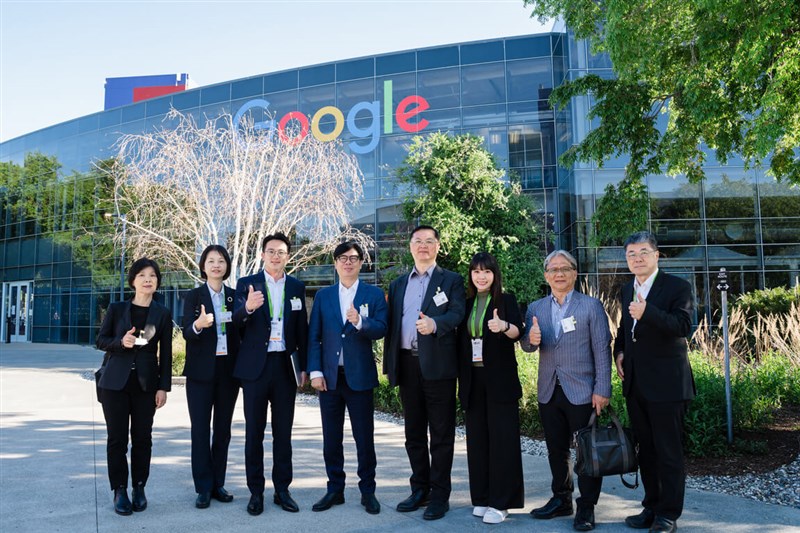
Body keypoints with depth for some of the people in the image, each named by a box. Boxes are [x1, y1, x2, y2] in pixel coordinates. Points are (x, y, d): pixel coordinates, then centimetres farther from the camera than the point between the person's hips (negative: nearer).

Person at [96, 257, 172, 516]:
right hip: (115, 381, 0)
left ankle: (139, 488, 16)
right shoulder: (116, 309, 3)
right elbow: (100, 341, 6)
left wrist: (164, 387, -2)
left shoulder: (163, 314, 3)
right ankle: (120, 490, 12)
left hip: (146, 383, 0)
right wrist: (121, 342, -15)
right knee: (117, 437, 2)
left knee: (142, 437, 3)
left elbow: (166, 354, 3)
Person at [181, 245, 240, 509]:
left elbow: (240, 333, 8)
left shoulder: (235, 296, 6)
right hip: (201, 371, -2)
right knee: (200, 429, 1)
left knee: (223, 429, 10)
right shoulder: (193, 296, 0)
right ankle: (203, 488, 10)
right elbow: (186, 333, -11)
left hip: (228, 370, 3)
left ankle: (218, 484, 21)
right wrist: (197, 325, -30)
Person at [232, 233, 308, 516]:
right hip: (256, 365, -2)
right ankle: (256, 491, 19)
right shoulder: (246, 284, 0)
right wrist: (247, 308, -31)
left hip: (286, 365, 2)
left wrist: (303, 366, 4)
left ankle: (282, 489, 21)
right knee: (254, 431, 7)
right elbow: (236, 324, -10)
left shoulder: (297, 287, 7)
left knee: (283, 431, 10)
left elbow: (302, 329, 8)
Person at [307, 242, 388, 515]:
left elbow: (382, 328, -9)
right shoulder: (323, 296, 9)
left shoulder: (374, 294, 2)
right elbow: (313, 336, 5)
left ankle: (368, 490, 19)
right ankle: (335, 489, 24)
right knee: (331, 437, 10)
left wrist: (360, 322, -28)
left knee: (364, 437, 5)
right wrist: (315, 371, -3)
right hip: (329, 376, 3)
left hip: (359, 376, -2)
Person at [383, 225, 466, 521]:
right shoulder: (398, 284, 17)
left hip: (438, 364, -5)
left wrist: (434, 323, -34)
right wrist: (389, 363, 8)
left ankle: (439, 495, 13)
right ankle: (420, 490, 27)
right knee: (414, 432, 14)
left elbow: (457, 313, -13)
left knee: (441, 433, 2)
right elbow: (391, 325, 14)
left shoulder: (451, 280, 3)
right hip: (407, 364, 5)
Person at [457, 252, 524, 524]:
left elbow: (518, 331, -16)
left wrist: (504, 326, -38)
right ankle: (482, 497, 18)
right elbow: (461, 341, 14)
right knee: (477, 438, 8)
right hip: (473, 380, 4)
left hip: (500, 379, -4)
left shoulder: (506, 300, -1)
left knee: (502, 438, -1)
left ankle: (501, 502, 6)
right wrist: (461, 378, 10)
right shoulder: (467, 304, 11)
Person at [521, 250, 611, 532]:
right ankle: (561, 500, 30)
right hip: (548, 392, 4)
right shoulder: (535, 308, 8)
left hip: (582, 392, -4)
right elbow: (527, 346, 7)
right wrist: (531, 340, -18)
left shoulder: (591, 305, -3)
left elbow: (602, 350, -6)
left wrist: (602, 390, -13)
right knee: (556, 450, 15)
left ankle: (587, 507, 18)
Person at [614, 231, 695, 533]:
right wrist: (619, 350, 7)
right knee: (646, 450, 15)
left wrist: (647, 313, -34)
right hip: (635, 384, 7)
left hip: (666, 384, -6)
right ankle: (652, 507, 27)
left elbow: (683, 326, -20)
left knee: (669, 452, 2)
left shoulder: (677, 287, -7)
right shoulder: (626, 291, 13)